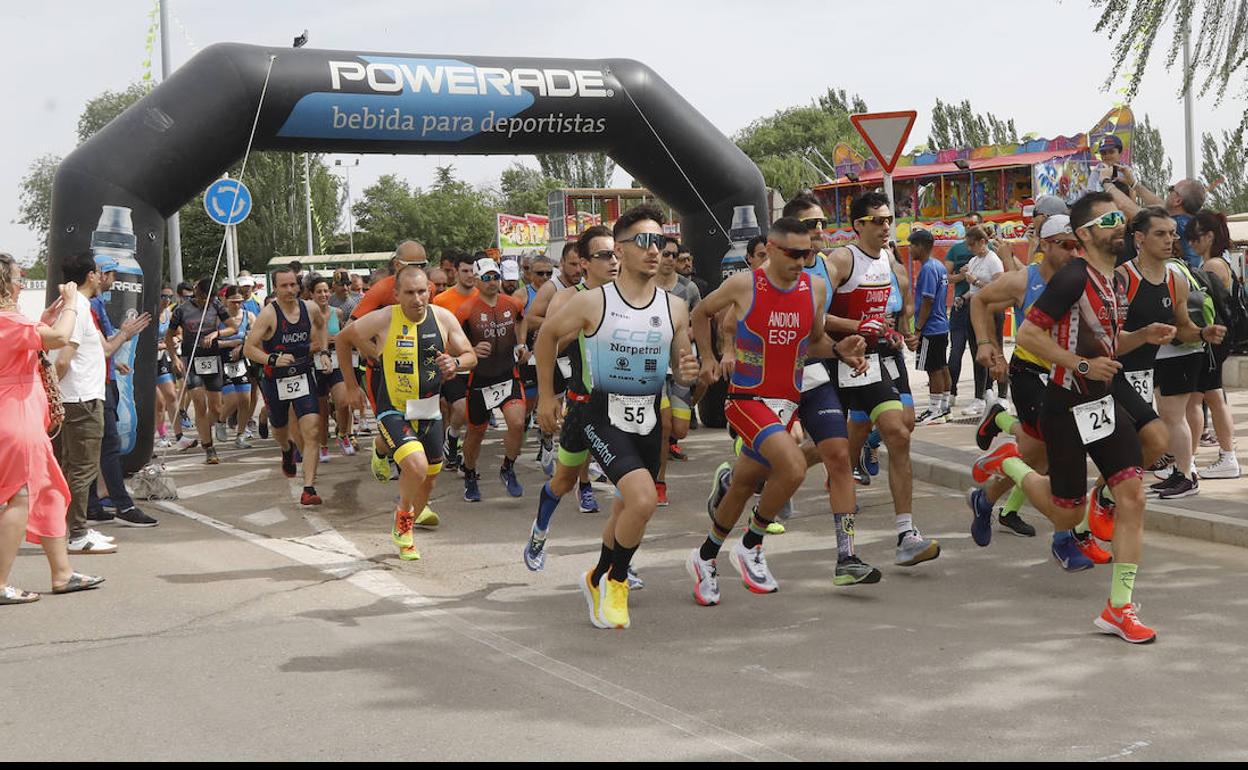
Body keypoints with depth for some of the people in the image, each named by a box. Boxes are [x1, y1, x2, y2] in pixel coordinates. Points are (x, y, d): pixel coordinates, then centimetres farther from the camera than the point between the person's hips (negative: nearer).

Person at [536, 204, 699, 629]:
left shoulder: (674, 308, -1)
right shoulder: (593, 302, -11)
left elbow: (681, 367, 9)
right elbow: (547, 335, 5)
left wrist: (687, 373, -16)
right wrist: (546, 396, 9)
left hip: (649, 419, 5)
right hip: (605, 416, -5)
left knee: (628, 508, 18)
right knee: (643, 500, -23)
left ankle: (598, 579, 44)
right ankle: (616, 580, 3)